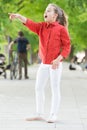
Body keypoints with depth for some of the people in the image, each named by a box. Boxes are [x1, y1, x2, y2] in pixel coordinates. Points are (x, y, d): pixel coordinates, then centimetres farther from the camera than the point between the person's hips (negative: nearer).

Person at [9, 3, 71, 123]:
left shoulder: (61, 29, -8)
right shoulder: (42, 27, 7)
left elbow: (67, 46, -8)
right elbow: (30, 23, -8)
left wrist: (58, 59, -19)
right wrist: (19, 16, -27)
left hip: (55, 64, -6)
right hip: (44, 64, 6)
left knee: (55, 89, 0)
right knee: (39, 88, 8)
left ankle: (53, 116, 7)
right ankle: (39, 114, 18)